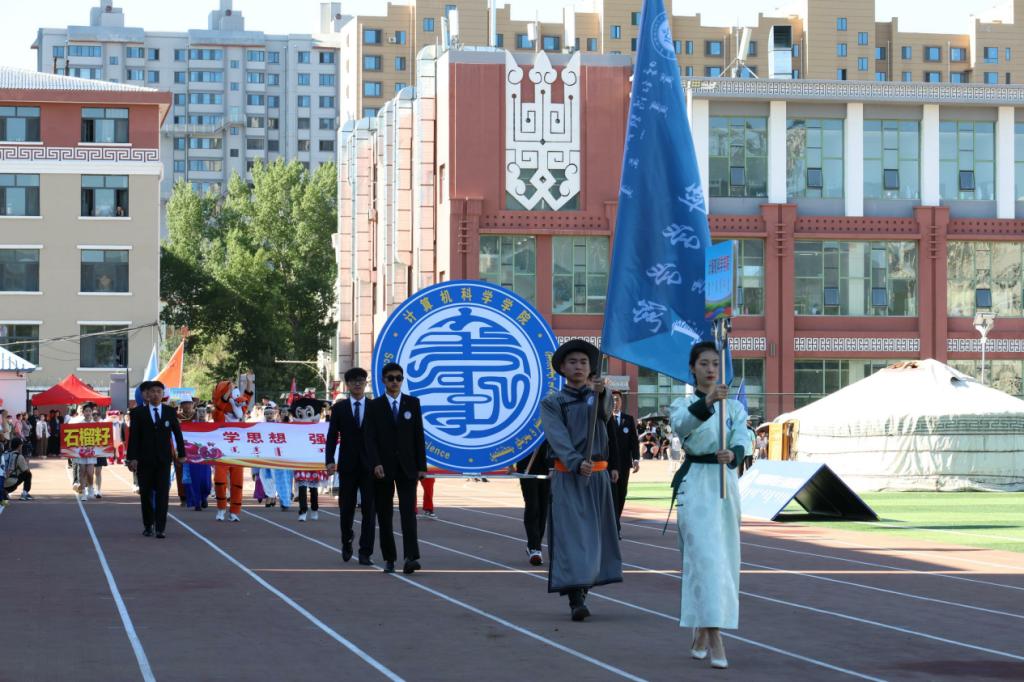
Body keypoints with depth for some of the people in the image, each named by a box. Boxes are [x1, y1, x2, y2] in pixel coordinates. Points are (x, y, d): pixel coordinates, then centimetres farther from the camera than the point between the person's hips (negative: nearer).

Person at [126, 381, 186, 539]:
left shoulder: (170, 412, 6)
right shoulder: (138, 412, 2)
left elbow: (177, 433, 11)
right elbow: (133, 436, -2)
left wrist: (181, 454, 7)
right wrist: (132, 458, -9)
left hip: (163, 459, 0)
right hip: (145, 459, 0)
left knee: (162, 494, -7)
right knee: (146, 494, 6)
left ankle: (160, 528, -9)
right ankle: (148, 526, 18)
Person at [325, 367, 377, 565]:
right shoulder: (339, 408, 5)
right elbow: (332, 436, 1)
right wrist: (330, 461, -10)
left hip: (370, 465, 0)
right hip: (347, 465, 0)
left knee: (369, 510, -4)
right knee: (346, 509, 5)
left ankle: (365, 553, -2)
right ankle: (347, 541, 32)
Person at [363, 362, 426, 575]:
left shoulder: (412, 403, 6)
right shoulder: (374, 406, 3)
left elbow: (418, 436, 5)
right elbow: (370, 438, -4)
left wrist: (421, 466, 0)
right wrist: (376, 464, -17)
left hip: (406, 467, 0)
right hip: (383, 468, 0)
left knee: (408, 511, -12)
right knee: (384, 515, 4)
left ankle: (411, 557, -22)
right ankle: (389, 559, 12)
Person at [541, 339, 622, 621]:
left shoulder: (597, 397, 13)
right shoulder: (552, 403, 4)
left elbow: (606, 412, -11)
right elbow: (559, 439, -10)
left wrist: (600, 393, -32)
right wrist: (577, 463, -27)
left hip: (597, 475, 4)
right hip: (567, 476, -4)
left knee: (594, 533, 6)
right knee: (571, 533, -12)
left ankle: (582, 589, 18)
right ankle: (576, 599, -21)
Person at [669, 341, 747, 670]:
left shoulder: (734, 407, 10)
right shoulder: (684, 404, 1)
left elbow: (741, 441, -7)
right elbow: (682, 423, -24)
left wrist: (732, 454, -30)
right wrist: (707, 402, -43)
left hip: (725, 482, 4)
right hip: (694, 483, -4)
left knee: (724, 556, 10)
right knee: (705, 556, -16)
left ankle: (701, 633, 27)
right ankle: (715, 639, -23)